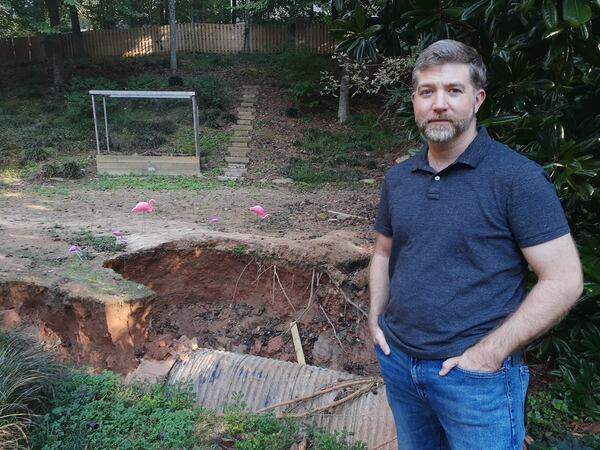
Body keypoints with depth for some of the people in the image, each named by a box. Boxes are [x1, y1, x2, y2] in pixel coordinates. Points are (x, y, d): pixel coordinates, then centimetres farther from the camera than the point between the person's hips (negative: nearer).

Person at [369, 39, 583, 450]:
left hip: (475, 376, -5)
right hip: (398, 361, 6)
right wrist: (376, 320, 4)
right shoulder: (397, 179, 3)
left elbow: (564, 280, -15)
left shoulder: (518, 178, -14)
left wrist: (490, 353, -17)